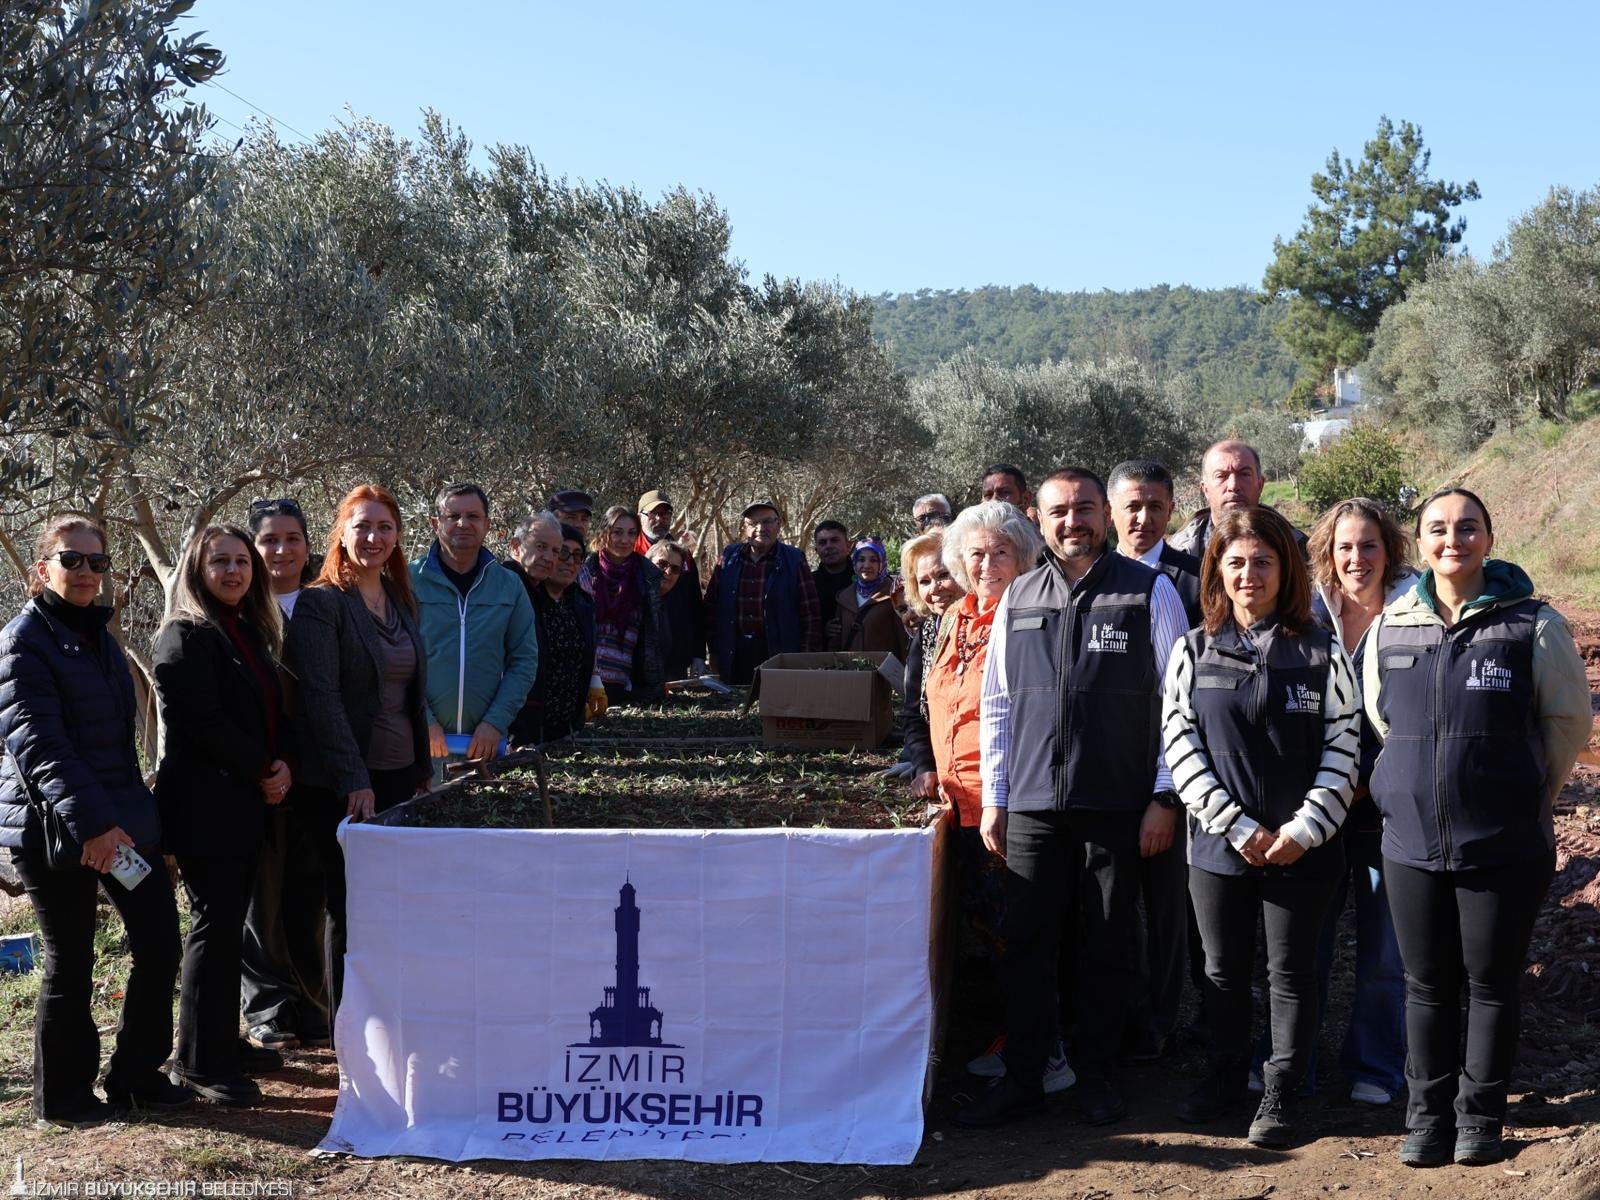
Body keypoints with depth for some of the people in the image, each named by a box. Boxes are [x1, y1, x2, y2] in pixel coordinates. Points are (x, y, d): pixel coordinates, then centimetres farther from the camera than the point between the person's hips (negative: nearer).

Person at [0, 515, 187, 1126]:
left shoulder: (97, 634, 15)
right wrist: (90, 821, -29)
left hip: (119, 817, 8)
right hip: (53, 825, -8)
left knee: (159, 938, 6)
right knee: (71, 961, 2)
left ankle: (137, 1076, 21)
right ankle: (62, 1097, 18)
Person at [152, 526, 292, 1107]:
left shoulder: (252, 633, 16)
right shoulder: (185, 635, -10)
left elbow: (273, 710, 17)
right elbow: (201, 720, -19)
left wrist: (281, 763, -2)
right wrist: (261, 771, -12)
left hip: (247, 802, 8)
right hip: (205, 804, -8)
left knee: (227, 923, 12)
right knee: (216, 925, -4)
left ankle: (220, 1043, 22)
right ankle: (201, 1063, 4)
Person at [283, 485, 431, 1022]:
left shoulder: (401, 602, 14)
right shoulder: (320, 603, -8)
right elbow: (320, 697, -16)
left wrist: (423, 770, 14)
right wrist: (354, 780, -21)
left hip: (400, 776, 6)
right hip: (344, 786, -6)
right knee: (350, 910, 1)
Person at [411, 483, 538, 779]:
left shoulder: (509, 586, 7)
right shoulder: (409, 581, -2)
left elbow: (525, 660, 5)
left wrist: (496, 722, -6)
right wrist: (422, 721, -14)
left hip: (485, 742, 3)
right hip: (419, 740, -2)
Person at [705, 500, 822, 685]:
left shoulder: (793, 560, 1)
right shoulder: (729, 558, 9)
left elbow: (811, 614, 0)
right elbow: (711, 605, 13)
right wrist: (715, 649, 7)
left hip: (780, 655, -2)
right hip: (734, 656, 3)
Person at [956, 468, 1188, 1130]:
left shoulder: (1149, 592, 0)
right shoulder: (1018, 598, 10)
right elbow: (996, 704, 13)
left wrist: (1164, 797, -5)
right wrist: (993, 798, 10)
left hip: (1118, 804, -2)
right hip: (1032, 804, 3)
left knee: (1110, 948, 8)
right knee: (1026, 945, 4)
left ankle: (1095, 1077, 23)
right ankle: (1021, 1078, 17)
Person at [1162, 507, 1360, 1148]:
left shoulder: (1322, 652, -1)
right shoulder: (1193, 651, 2)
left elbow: (1343, 751, -4)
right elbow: (1180, 746, -3)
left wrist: (1304, 830, -13)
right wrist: (1238, 828, -11)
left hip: (1301, 849, -1)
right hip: (1218, 843, 1)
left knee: (1291, 973, 9)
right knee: (1223, 969, 14)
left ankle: (1281, 1093, 22)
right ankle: (1225, 1073, 32)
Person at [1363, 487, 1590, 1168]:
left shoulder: (1533, 626, -5)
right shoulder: (1389, 628, 4)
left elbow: (1569, 719, 4)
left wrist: (1528, 794, 10)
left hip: (1505, 847, -2)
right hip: (1412, 842, 3)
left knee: (1491, 984, 8)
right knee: (1427, 985, 11)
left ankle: (1479, 1116, 23)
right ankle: (1427, 1115, 24)